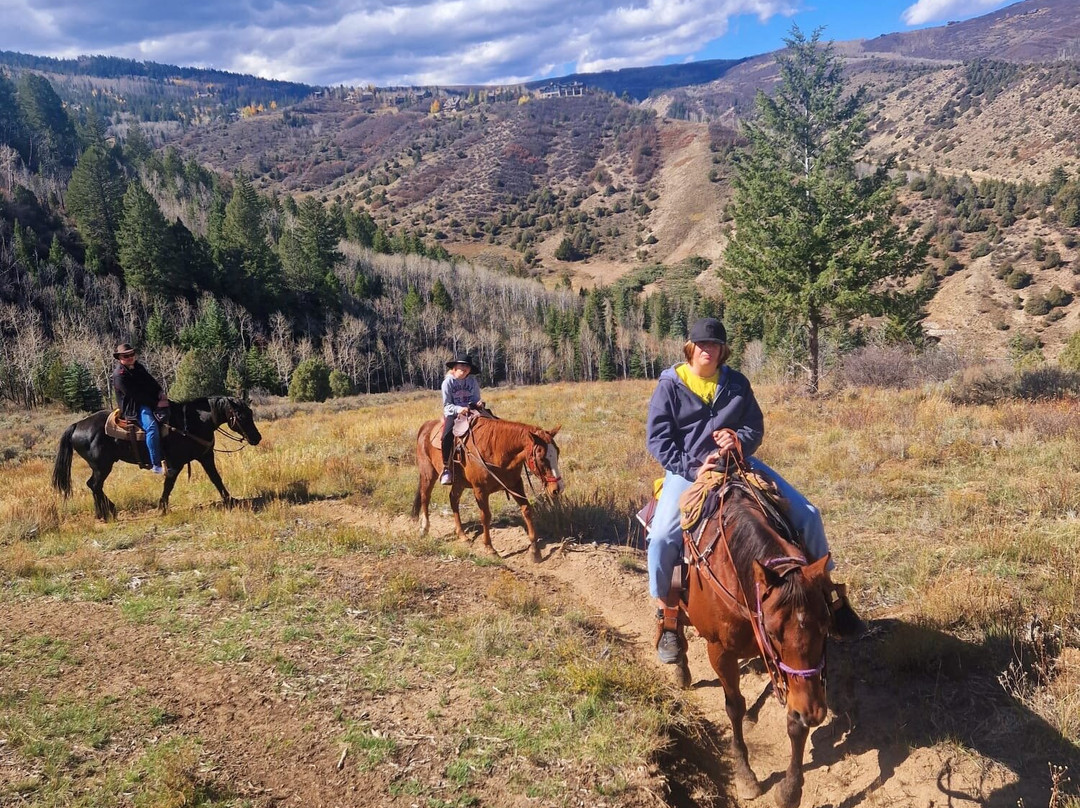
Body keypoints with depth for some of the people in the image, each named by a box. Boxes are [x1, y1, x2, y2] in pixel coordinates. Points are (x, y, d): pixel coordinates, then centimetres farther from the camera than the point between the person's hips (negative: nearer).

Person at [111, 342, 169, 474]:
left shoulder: (137, 366, 13)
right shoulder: (119, 374, -14)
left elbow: (151, 381, 14)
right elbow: (136, 395, -20)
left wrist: (160, 392, -6)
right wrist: (156, 403, -21)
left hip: (148, 401, 10)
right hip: (133, 408, -10)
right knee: (151, 426, -32)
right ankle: (156, 465, -32)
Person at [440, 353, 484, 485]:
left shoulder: (473, 381, 6)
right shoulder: (448, 382, -2)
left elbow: (476, 399, 10)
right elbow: (447, 405, -5)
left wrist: (478, 403, -14)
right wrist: (459, 409, -22)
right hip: (453, 413, -3)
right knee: (447, 435, -29)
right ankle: (446, 467, -19)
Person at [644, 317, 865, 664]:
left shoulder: (737, 383, 8)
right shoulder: (670, 384, -2)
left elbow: (756, 426, 9)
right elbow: (657, 438, -5)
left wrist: (739, 441, -16)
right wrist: (692, 468, -17)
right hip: (687, 469, -3)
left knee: (807, 514, -3)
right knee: (662, 536, -28)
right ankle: (666, 613, -3)